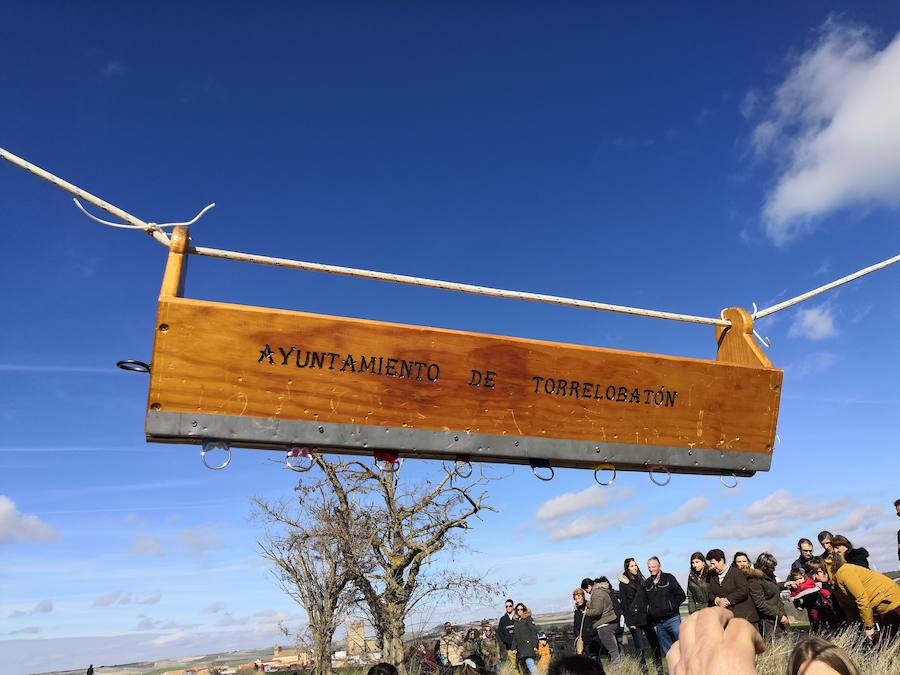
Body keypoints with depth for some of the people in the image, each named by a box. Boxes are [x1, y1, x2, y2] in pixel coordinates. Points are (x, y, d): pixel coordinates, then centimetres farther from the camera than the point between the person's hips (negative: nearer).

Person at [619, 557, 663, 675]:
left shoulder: (641, 580, 14)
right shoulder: (624, 583, -2)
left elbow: (646, 598, 16)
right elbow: (623, 603, -6)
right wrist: (629, 621, -11)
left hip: (646, 617, 5)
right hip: (634, 619, -5)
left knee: (654, 643, 2)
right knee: (640, 647, -6)